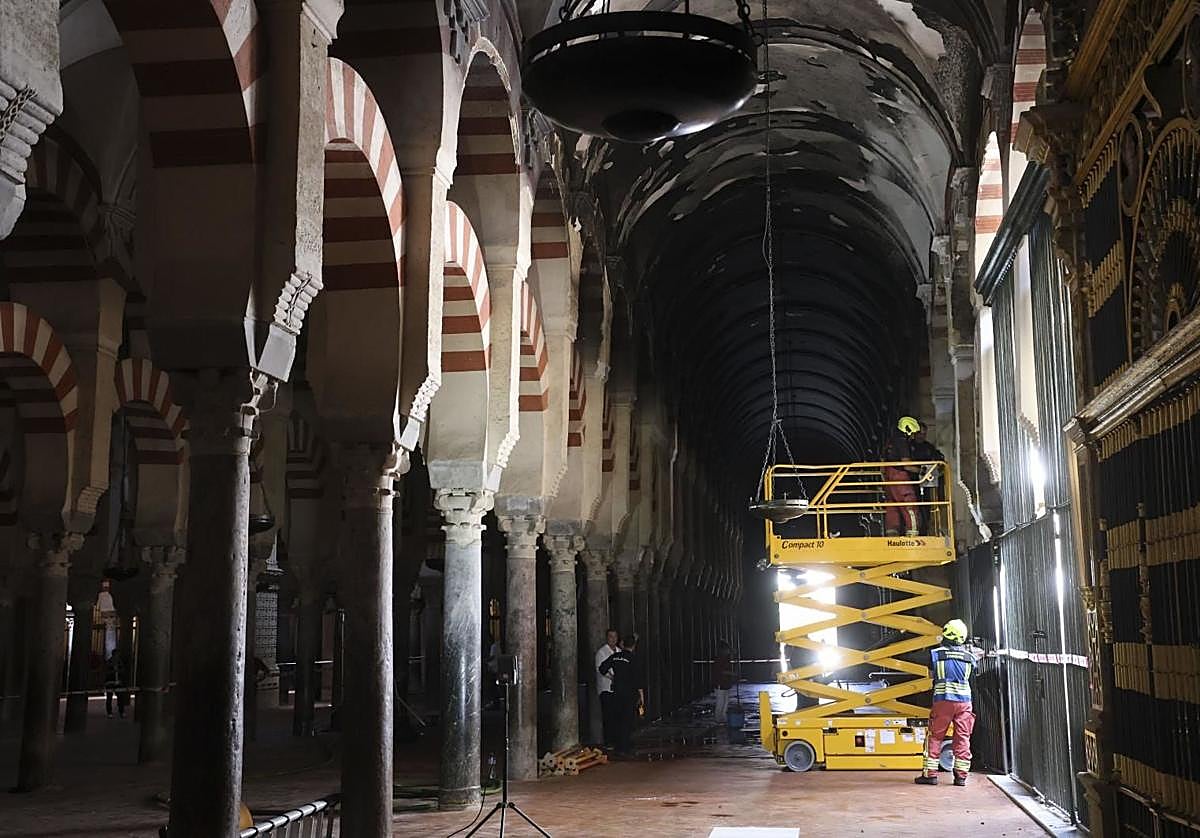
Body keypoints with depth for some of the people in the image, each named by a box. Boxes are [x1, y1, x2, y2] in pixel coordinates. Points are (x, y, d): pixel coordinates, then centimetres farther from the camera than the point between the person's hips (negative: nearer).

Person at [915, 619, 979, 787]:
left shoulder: (936, 654, -4)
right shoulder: (969, 656, 5)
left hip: (943, 700, -2)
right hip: (964, 701, 2)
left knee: (935, 737, 6)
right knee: (963, 739, 7)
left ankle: (930, 774, 5)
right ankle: (961, 776, 6)